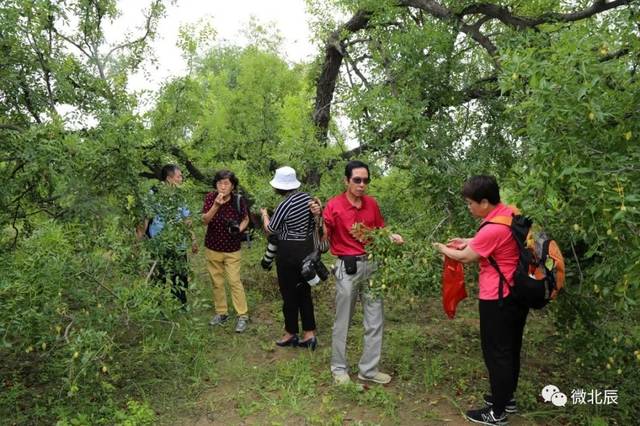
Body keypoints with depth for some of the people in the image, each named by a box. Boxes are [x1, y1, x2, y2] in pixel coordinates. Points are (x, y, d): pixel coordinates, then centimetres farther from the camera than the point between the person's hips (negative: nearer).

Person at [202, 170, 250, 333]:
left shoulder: (239, 200, -12)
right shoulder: (210, 197, -11)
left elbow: (245, 219, 4)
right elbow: (205, 221, -20)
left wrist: (239, 229, -17)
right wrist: (216, 205, -36)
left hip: (232, 249, -2)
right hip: (212, 248, 2)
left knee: (235, 281, -4)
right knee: (216, 282, 12)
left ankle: (243, 316, 6)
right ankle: (221, 313, 27)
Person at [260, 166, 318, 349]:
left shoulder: (284, 205, -20)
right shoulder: (307, 197, -1)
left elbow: (269, 230, -6)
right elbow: (314, 220, 13)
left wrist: (264, 214, 12)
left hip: (289, 252, -7)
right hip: (308, 247, 7)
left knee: (289, 294, 9)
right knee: (304, 292, 15)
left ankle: (291, 334, 24)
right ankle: (309, 334, 20)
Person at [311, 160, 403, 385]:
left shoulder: (372, 203, 5)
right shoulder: (334, 205, -10)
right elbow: (324, 236, -13)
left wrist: (392, 237, -4)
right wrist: (317, 217, -28)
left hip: (372, 265, 5)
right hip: (347, 267, -5)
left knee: (375, 320, 10)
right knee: (343, 321, 7)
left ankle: (368, 369, 24)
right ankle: (339, 368, 25)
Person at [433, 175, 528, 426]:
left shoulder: (492, 229, -26)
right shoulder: (510, 213, 2)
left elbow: (466, 257, -12)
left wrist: (443, 249, 6)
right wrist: (468, 242, 10)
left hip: (498, 300, -9)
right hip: (517, 294, 9)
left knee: (496, 353, 3)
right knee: (510, 348, 20)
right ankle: (507, 397, 37)